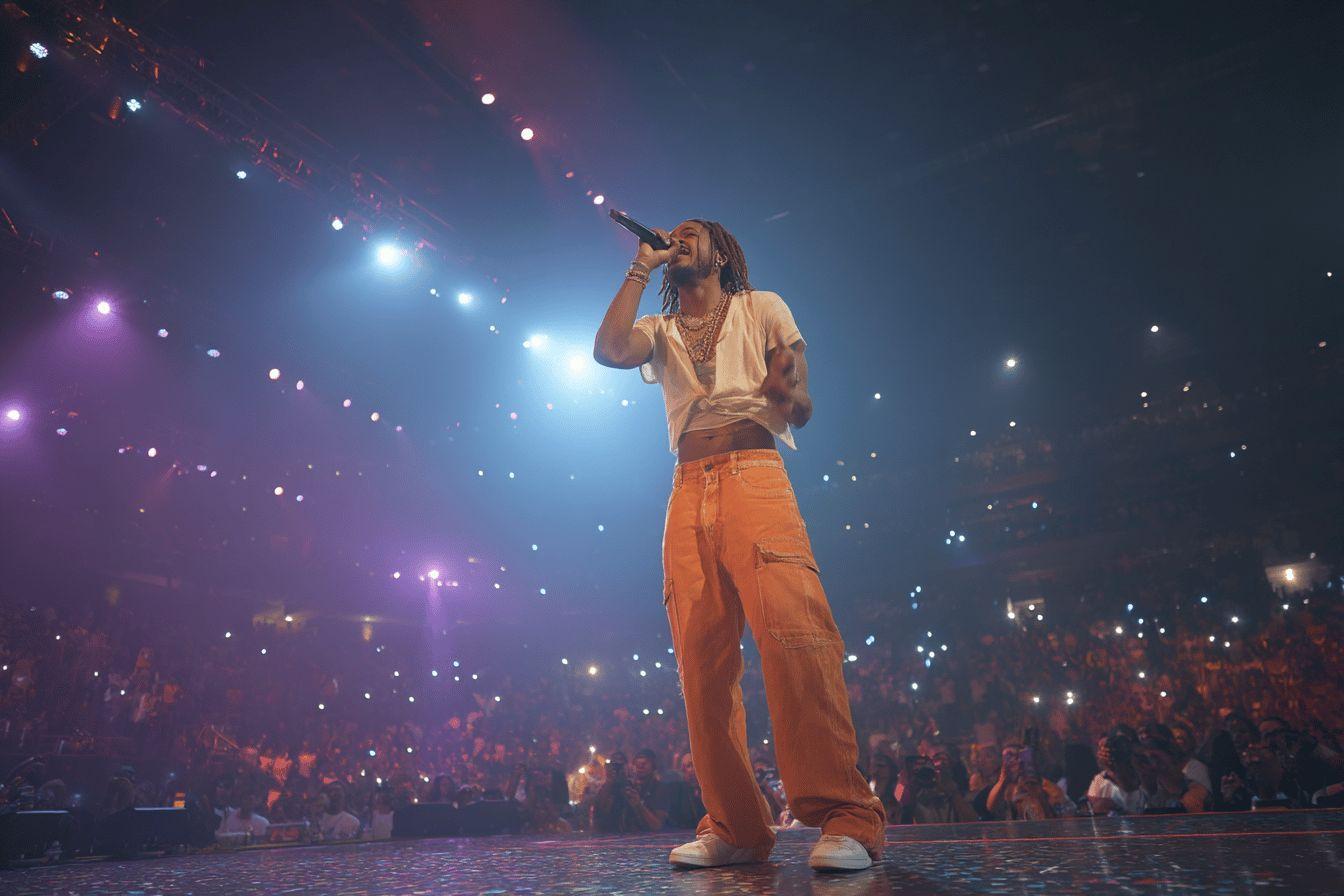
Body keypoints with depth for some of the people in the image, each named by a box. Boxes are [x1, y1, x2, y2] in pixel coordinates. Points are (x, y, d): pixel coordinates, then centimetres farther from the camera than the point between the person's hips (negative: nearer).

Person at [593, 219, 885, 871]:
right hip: (688, 492, 4)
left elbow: (801, 411, 10)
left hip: (754, 476, -3)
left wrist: (787, 389, -15)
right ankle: (734, 828, 2)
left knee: (793, 633, -23)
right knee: (701, 658, -5)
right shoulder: (659, 330, 25)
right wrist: (640, 269, 11)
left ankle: (845, 817, -19)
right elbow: (608, 350, 1)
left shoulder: (762, 308, 17)